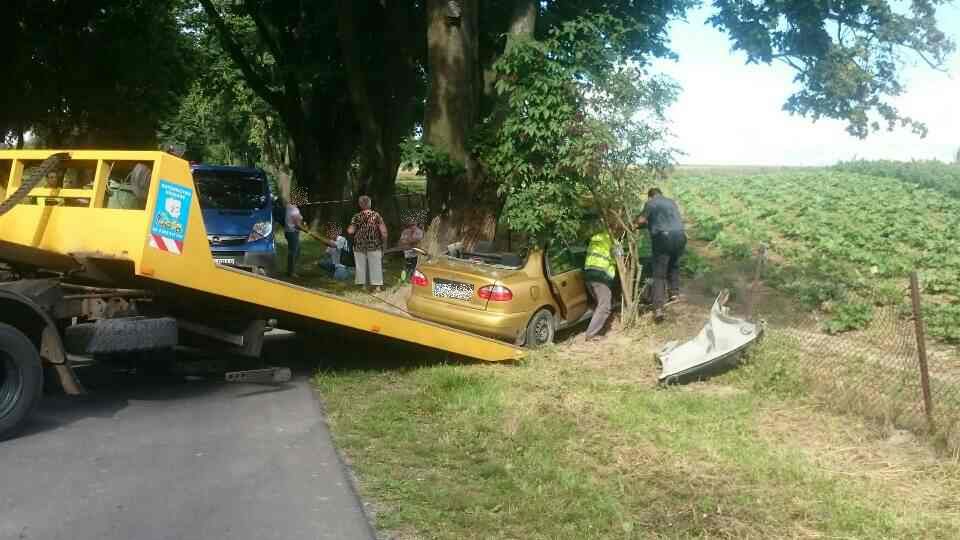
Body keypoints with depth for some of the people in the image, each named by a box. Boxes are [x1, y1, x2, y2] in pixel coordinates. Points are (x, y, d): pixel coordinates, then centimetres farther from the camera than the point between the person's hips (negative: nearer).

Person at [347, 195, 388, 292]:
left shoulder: (357, 217, -6)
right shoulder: (376, 215, -7)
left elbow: (350, 231, -10)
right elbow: (383, 231, -12)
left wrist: (348, 228, 12)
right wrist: (383, 241, 2)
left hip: (359, 245, 0)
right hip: (374, 245, 0)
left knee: (361, 265, 12)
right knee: (375, 265, 7)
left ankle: (363, 284, 17)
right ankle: (378, 285, 8)